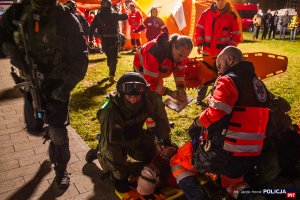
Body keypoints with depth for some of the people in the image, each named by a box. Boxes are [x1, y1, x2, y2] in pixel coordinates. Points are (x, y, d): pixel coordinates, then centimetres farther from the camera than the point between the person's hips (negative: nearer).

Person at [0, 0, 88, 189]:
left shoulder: (65, 19, -18)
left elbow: (80, 58, -18)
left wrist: (66, 86, -25)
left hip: (57, 84, -4)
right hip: (32, 82, 4)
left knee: (58, 129, 0)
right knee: (34, 127, 14)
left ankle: (61, 169, 23)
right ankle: (53, 133, 49)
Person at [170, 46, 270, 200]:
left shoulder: (228, 81, -14)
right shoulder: (259, 84, 12)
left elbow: (214, 115, -26)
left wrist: (197, 123, -7)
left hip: (224, 154, -7)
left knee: (177, 163, 13)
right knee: (232, 180, 37)